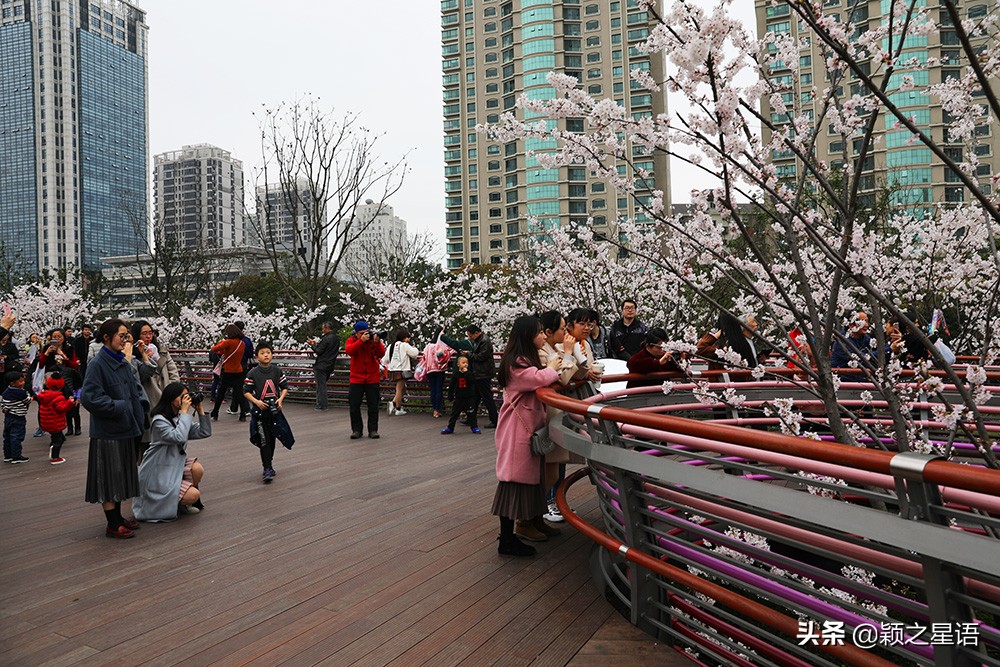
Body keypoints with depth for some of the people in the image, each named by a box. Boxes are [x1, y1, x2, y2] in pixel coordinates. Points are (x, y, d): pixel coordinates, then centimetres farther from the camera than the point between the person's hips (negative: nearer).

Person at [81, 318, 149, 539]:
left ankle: (118, 517, 28)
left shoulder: (124, 363, 8)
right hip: (107, 432, -8)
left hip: (125, 429, 8)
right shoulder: (97, 364, -14)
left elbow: (136, 388, 19)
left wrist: (141, 405, 2)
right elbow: (89, 397, -19)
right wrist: (118, 407, -17)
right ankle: (113, 525, 10)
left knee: (122, 475, 16)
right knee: (109, 477, 2)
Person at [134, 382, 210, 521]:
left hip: (176, 465, 8)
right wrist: (185, 411, -28)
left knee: (197, 469, -23)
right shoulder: (159, 420, -18)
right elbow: (179, 437, -33)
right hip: (159, 474, -8)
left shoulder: (180, 418, 6)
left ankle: (185, 502, 4)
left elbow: (205, 432, 1)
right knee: (193, 495, -21)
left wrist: (200, 410, -9)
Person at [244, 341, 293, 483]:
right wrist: (257, 401, -17)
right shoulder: (253, 373, -6)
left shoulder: (277, 371, 2)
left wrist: (281, 399, -8)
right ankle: (267, 469, -1)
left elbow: (285, 387, 8)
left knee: (272, 439, 13)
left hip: (274, 409, 3)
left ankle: (269, 464, 29)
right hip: (259, 412, -3)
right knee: (264, 440, -5)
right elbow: (246, 391, -3)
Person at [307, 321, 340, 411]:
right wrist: (316, 343, 14)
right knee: (323, 385, 19)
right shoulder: (336, 339, 10)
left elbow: (319, 351, -15)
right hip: (329, 366, 9)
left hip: (322, 366, -9)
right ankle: (323, 404, 23)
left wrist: (312, 345, 0)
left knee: (321, 385, -1)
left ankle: (321, 405, 3)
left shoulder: (326, 339, -18)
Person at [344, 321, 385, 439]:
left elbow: (381, 354, -12)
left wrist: (377, 343, -27)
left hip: (372, 378, 0)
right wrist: (361, 340, -29)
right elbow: (349, 351, -21)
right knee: (354, 405, 3)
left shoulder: (373, 339, 0)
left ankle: (373, 430, 13)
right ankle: (357, 430, 15)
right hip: (356, 378, 0)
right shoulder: (351, 340, 1)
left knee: (373, 406, 4)